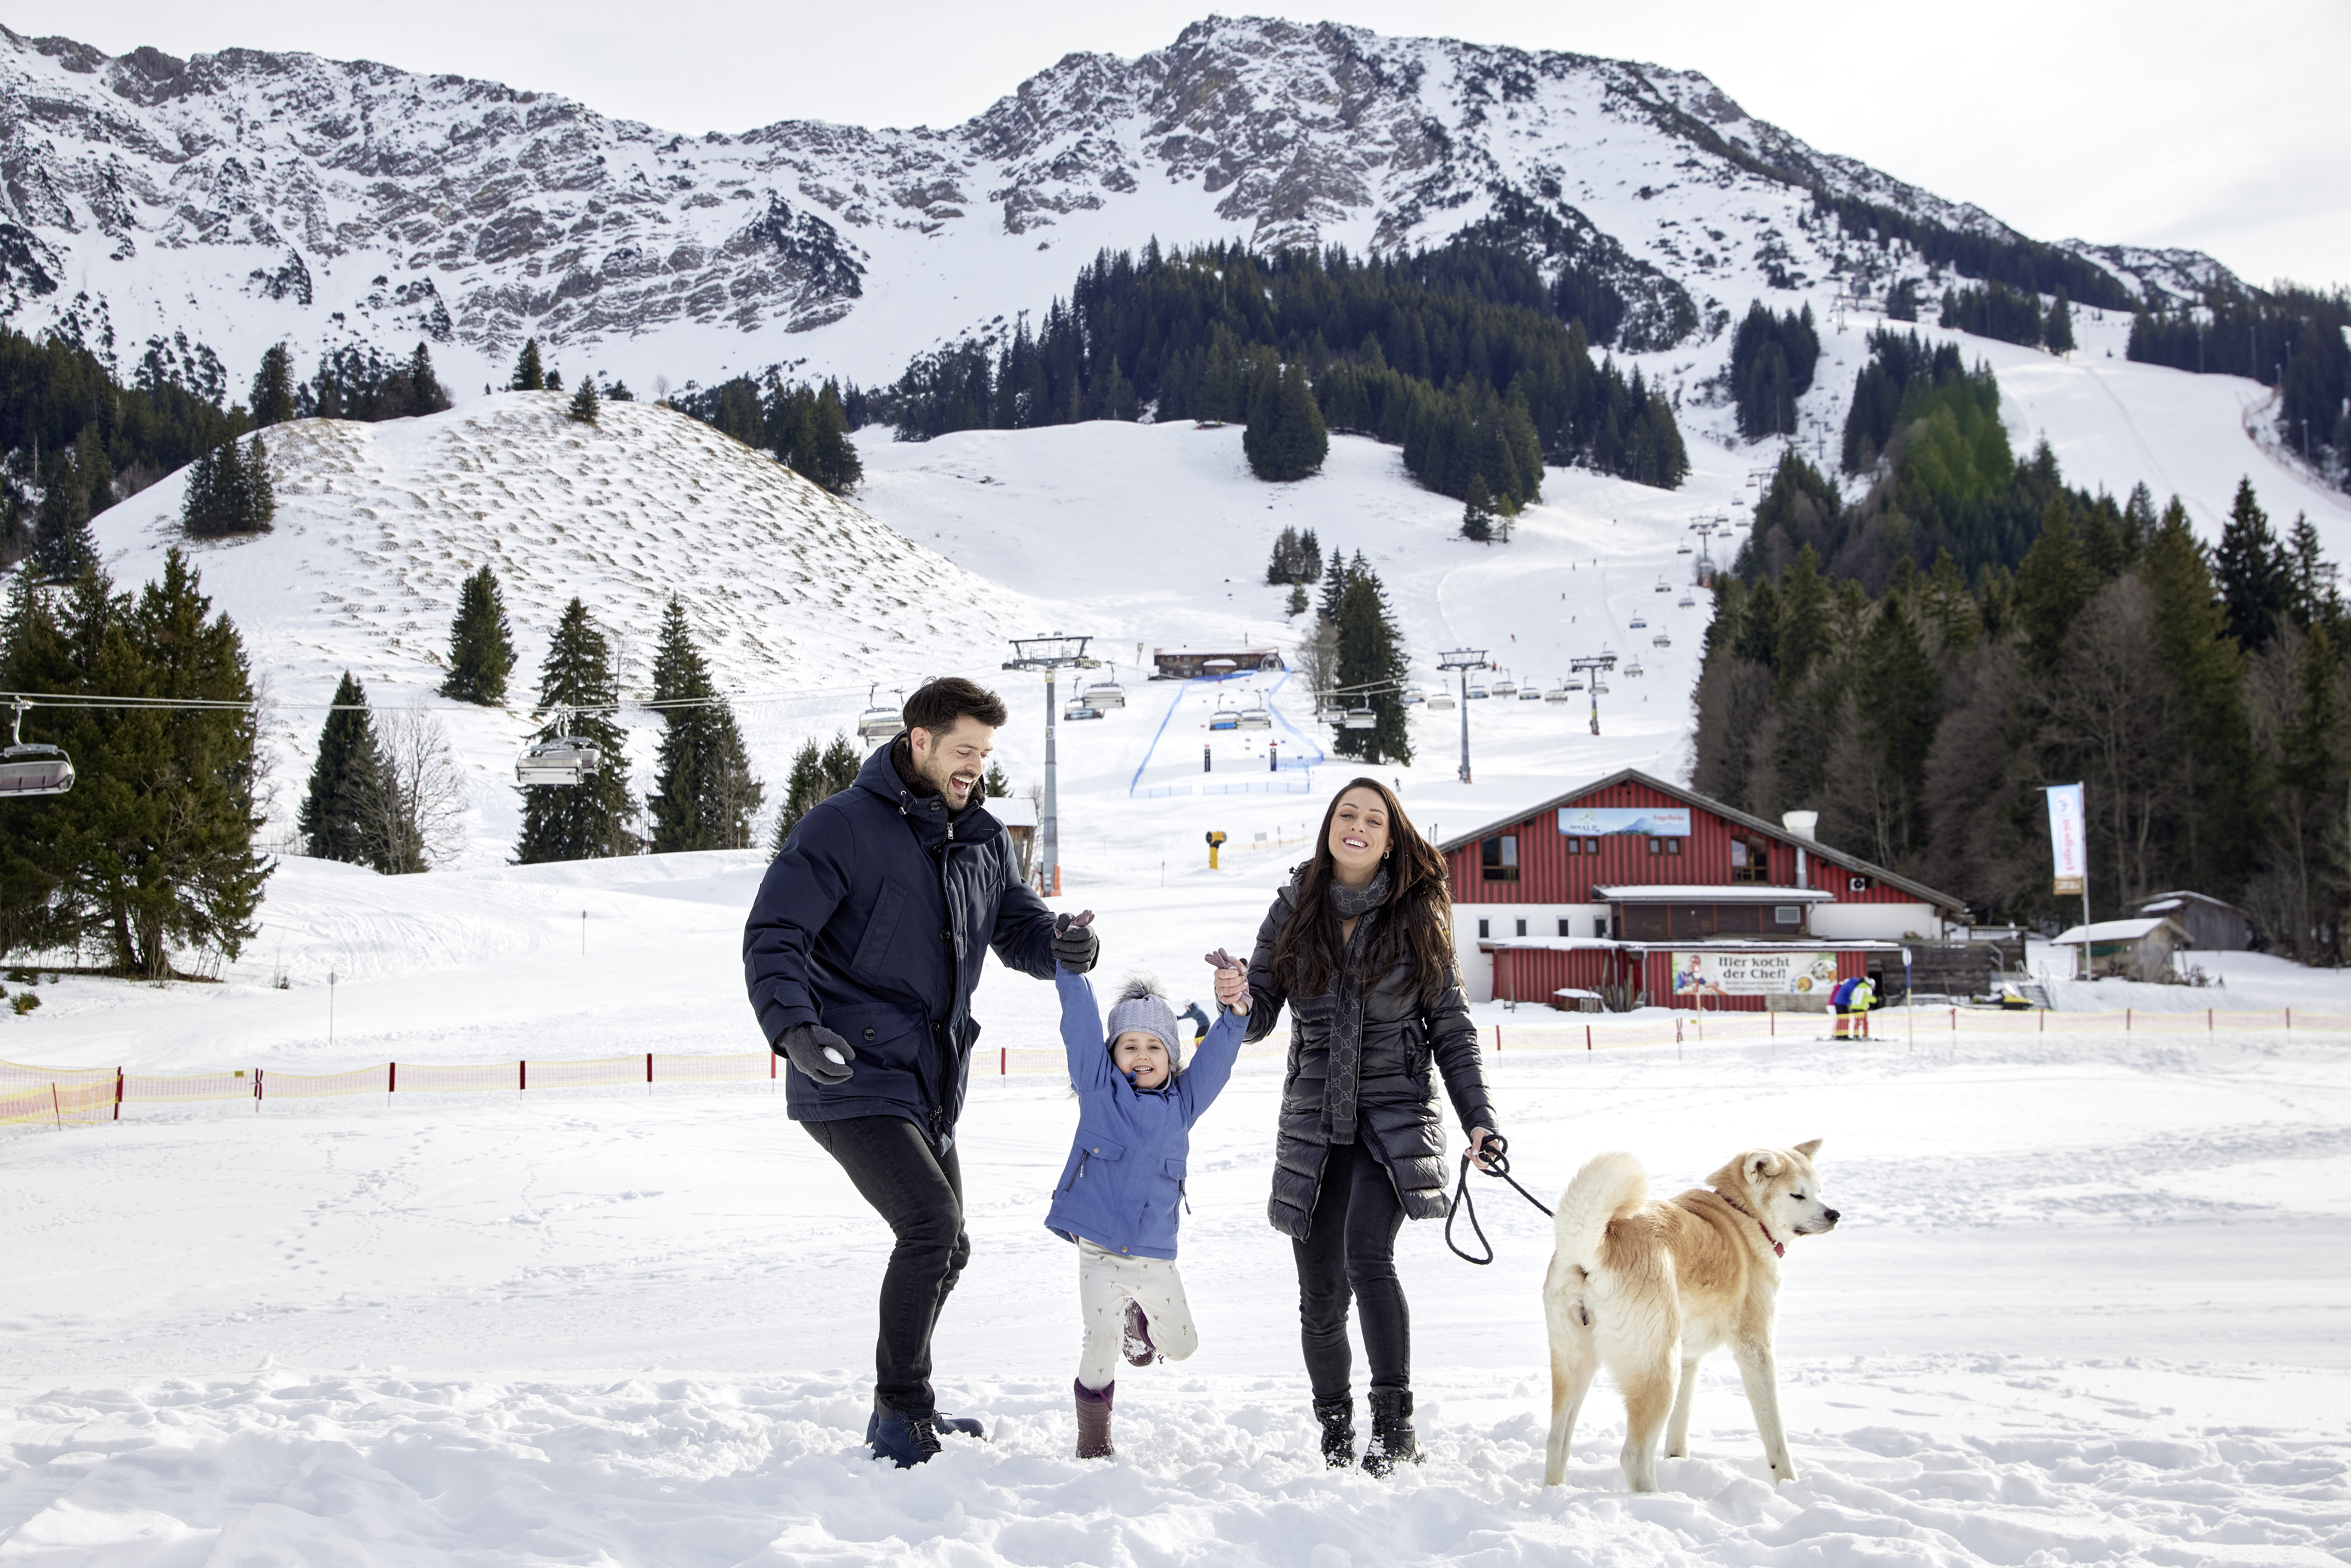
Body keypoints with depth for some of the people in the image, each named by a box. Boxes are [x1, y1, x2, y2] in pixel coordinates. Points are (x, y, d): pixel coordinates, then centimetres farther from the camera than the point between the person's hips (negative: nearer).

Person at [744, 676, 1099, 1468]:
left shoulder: (983, 839, 10)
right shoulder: (842, 828, -12)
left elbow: (1017, 924, 11)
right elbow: (772, 938, -16)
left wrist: (1063, 945, -14)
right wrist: (796, 1028, -33)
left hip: (930, 1083, 8)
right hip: (853, 1080, -8)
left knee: (944, 1247, 15)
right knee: (930, 1222, -20)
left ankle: (906, 1406, 34)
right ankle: (900, 1417, -7)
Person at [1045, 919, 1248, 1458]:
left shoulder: (1183, 1101, 6)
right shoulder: (1099, 1088, -1)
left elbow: (1215, 1058, -3)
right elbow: (1080, 1024, -7)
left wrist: (1235, 1013, -21)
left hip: (1155, 1254, 3)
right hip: (1100, 1248, -3)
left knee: (1181, 1345, 15)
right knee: (1102, 1348, -10)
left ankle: (1141, 1318, 48)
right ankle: (1094, 1439, 12)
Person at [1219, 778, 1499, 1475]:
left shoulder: (1418, 918, -1)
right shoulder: (1294, 910, 4)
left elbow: (1452, 1026, 4)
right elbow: (1261, 1015, 4)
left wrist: (1479, 1116, -4)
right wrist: (1238, 1002, -20)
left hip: (1394, 1119, -3)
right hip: (1314, 1123, 3)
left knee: (1367, 1255, -23)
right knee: (1321, 1294, 5)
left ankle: (1395, 1423, -12)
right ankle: (1335, 1430, 25)